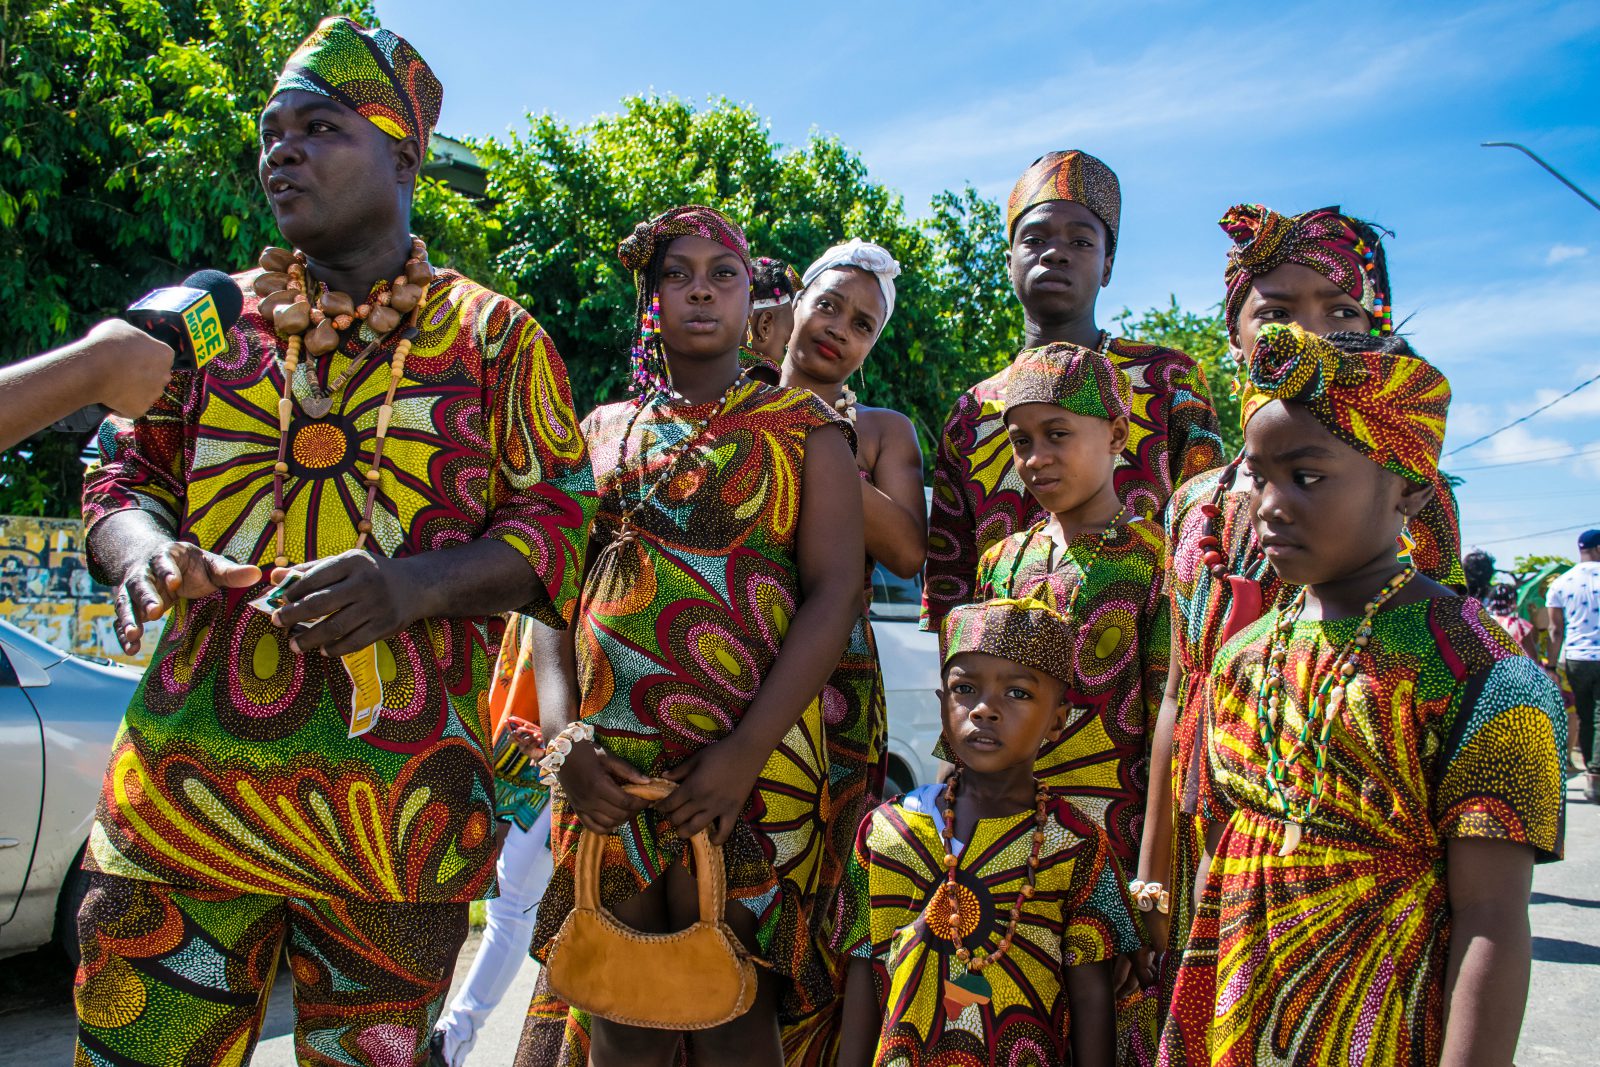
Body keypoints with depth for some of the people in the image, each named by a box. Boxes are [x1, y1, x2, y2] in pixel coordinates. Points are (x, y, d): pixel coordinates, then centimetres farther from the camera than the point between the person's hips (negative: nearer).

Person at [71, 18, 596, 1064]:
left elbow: (558, 526, 0)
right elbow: (124, 472, 17)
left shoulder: (494, 335, 6)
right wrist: (141, 547, -8)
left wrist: (411, 587, -18)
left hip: (400, 797, -2)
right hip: (182, 783, 3)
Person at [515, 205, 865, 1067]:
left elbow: (834, 592, -6)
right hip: (607, 761, 3)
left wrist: (748, 751, -16)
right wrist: (562, 736, -6)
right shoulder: (605, 430, 15)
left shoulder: (805, 429, 4)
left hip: (752, 751, -3)